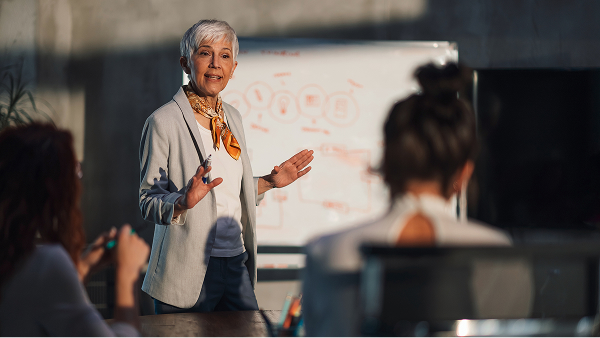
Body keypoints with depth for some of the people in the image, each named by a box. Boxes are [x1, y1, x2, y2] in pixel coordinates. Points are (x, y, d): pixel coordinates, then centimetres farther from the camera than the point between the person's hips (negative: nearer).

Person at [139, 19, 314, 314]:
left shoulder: (232, 117, 14)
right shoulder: (163, 121, -8)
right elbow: (148, 202, -9)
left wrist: (269, 182, 14)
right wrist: (184, 202, -27)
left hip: (236, 264, 6)